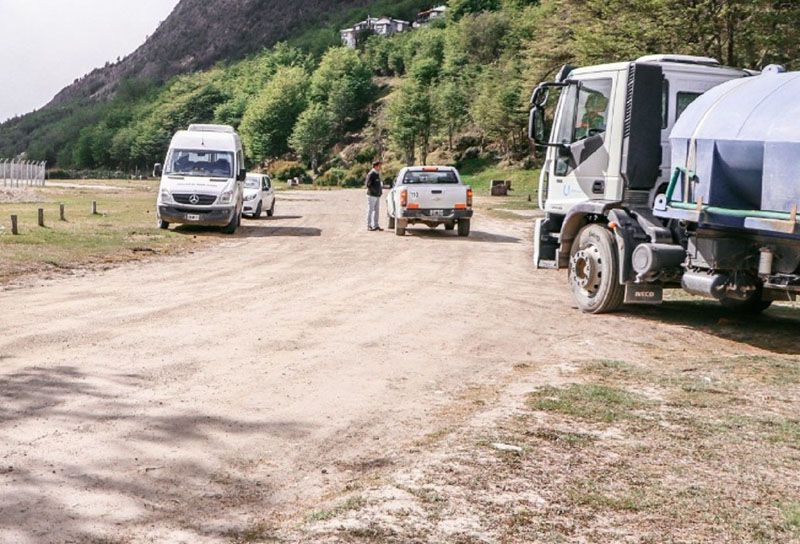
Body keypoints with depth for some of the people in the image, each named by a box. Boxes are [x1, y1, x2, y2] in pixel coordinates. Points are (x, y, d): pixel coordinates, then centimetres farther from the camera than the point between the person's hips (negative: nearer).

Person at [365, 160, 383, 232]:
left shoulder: (378, 174, 15)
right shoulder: (371, 174, -12)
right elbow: (367, 184, -18)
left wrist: (381, 191, 11)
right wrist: (374, 191, -17)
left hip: (377, 196, 9)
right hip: (372, 195, -9)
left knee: (376, 211, 11)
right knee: (370, 211, -3)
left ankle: (376, 225, 17)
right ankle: (369, 226, 1)